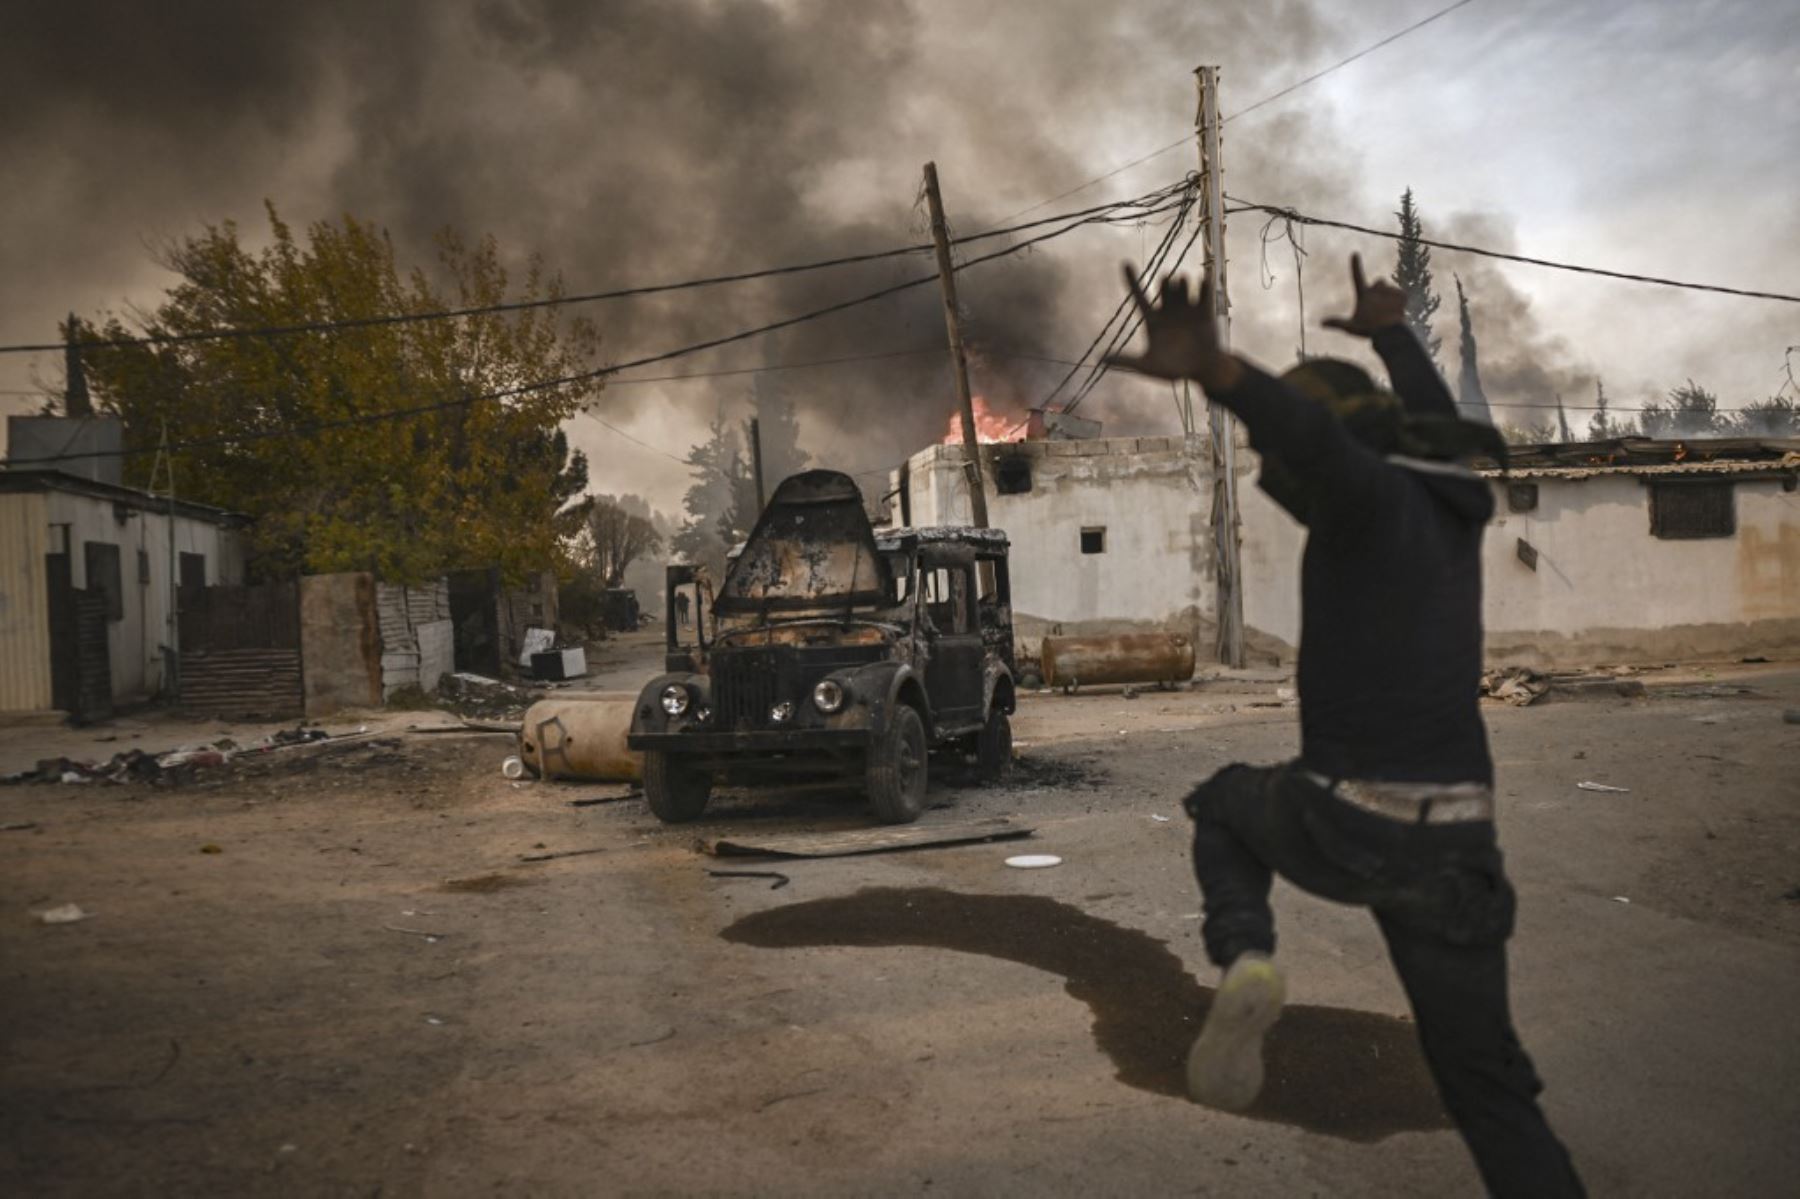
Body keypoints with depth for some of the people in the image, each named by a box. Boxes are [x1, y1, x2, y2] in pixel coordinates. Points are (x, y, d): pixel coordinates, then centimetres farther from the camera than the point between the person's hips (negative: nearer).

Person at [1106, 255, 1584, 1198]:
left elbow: (1306, 429, -35)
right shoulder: (1453, 503, 13)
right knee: (1483, 1077, 16)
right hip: (1451, 839, 6)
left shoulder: (1374, 492, -8)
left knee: (1226, 803, 30)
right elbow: (1436, 420, 38)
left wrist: (1212, 369, -55)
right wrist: (1393, 334, 55)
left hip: (1345, 830, -5)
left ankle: (1244, 961, 4)